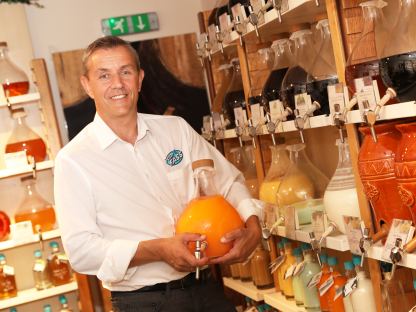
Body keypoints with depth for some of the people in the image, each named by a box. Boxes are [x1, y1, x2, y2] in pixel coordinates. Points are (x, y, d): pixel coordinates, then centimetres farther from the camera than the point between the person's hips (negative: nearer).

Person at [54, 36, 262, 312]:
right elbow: (81, 250, -14)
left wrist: (252, 226, -12)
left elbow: (229, 181, 7)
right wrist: (158, 250, -24)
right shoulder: (73, 160, -8)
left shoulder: (176, 129, 4)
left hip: (206, 289, 4)